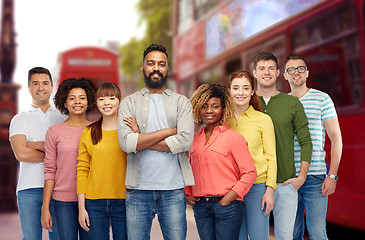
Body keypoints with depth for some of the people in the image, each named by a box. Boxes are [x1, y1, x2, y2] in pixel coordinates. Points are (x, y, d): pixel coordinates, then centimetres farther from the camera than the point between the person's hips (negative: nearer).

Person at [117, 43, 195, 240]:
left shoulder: (181, 102, 8)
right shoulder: (129, 103, 8)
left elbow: (185, 141, -8)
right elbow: (126, 142, -9)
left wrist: (141, 140, -7)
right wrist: (167, 132, -7)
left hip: (173, 188, 0)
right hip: (138, 189, 0)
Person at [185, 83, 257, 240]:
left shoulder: (234, 137, -3)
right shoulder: (195, 139, 12)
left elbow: (250, 172, -6)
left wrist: (228, 199, -11)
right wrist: (187, 195, 9)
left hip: (227, 206, -4)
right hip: (200, 206, 4)